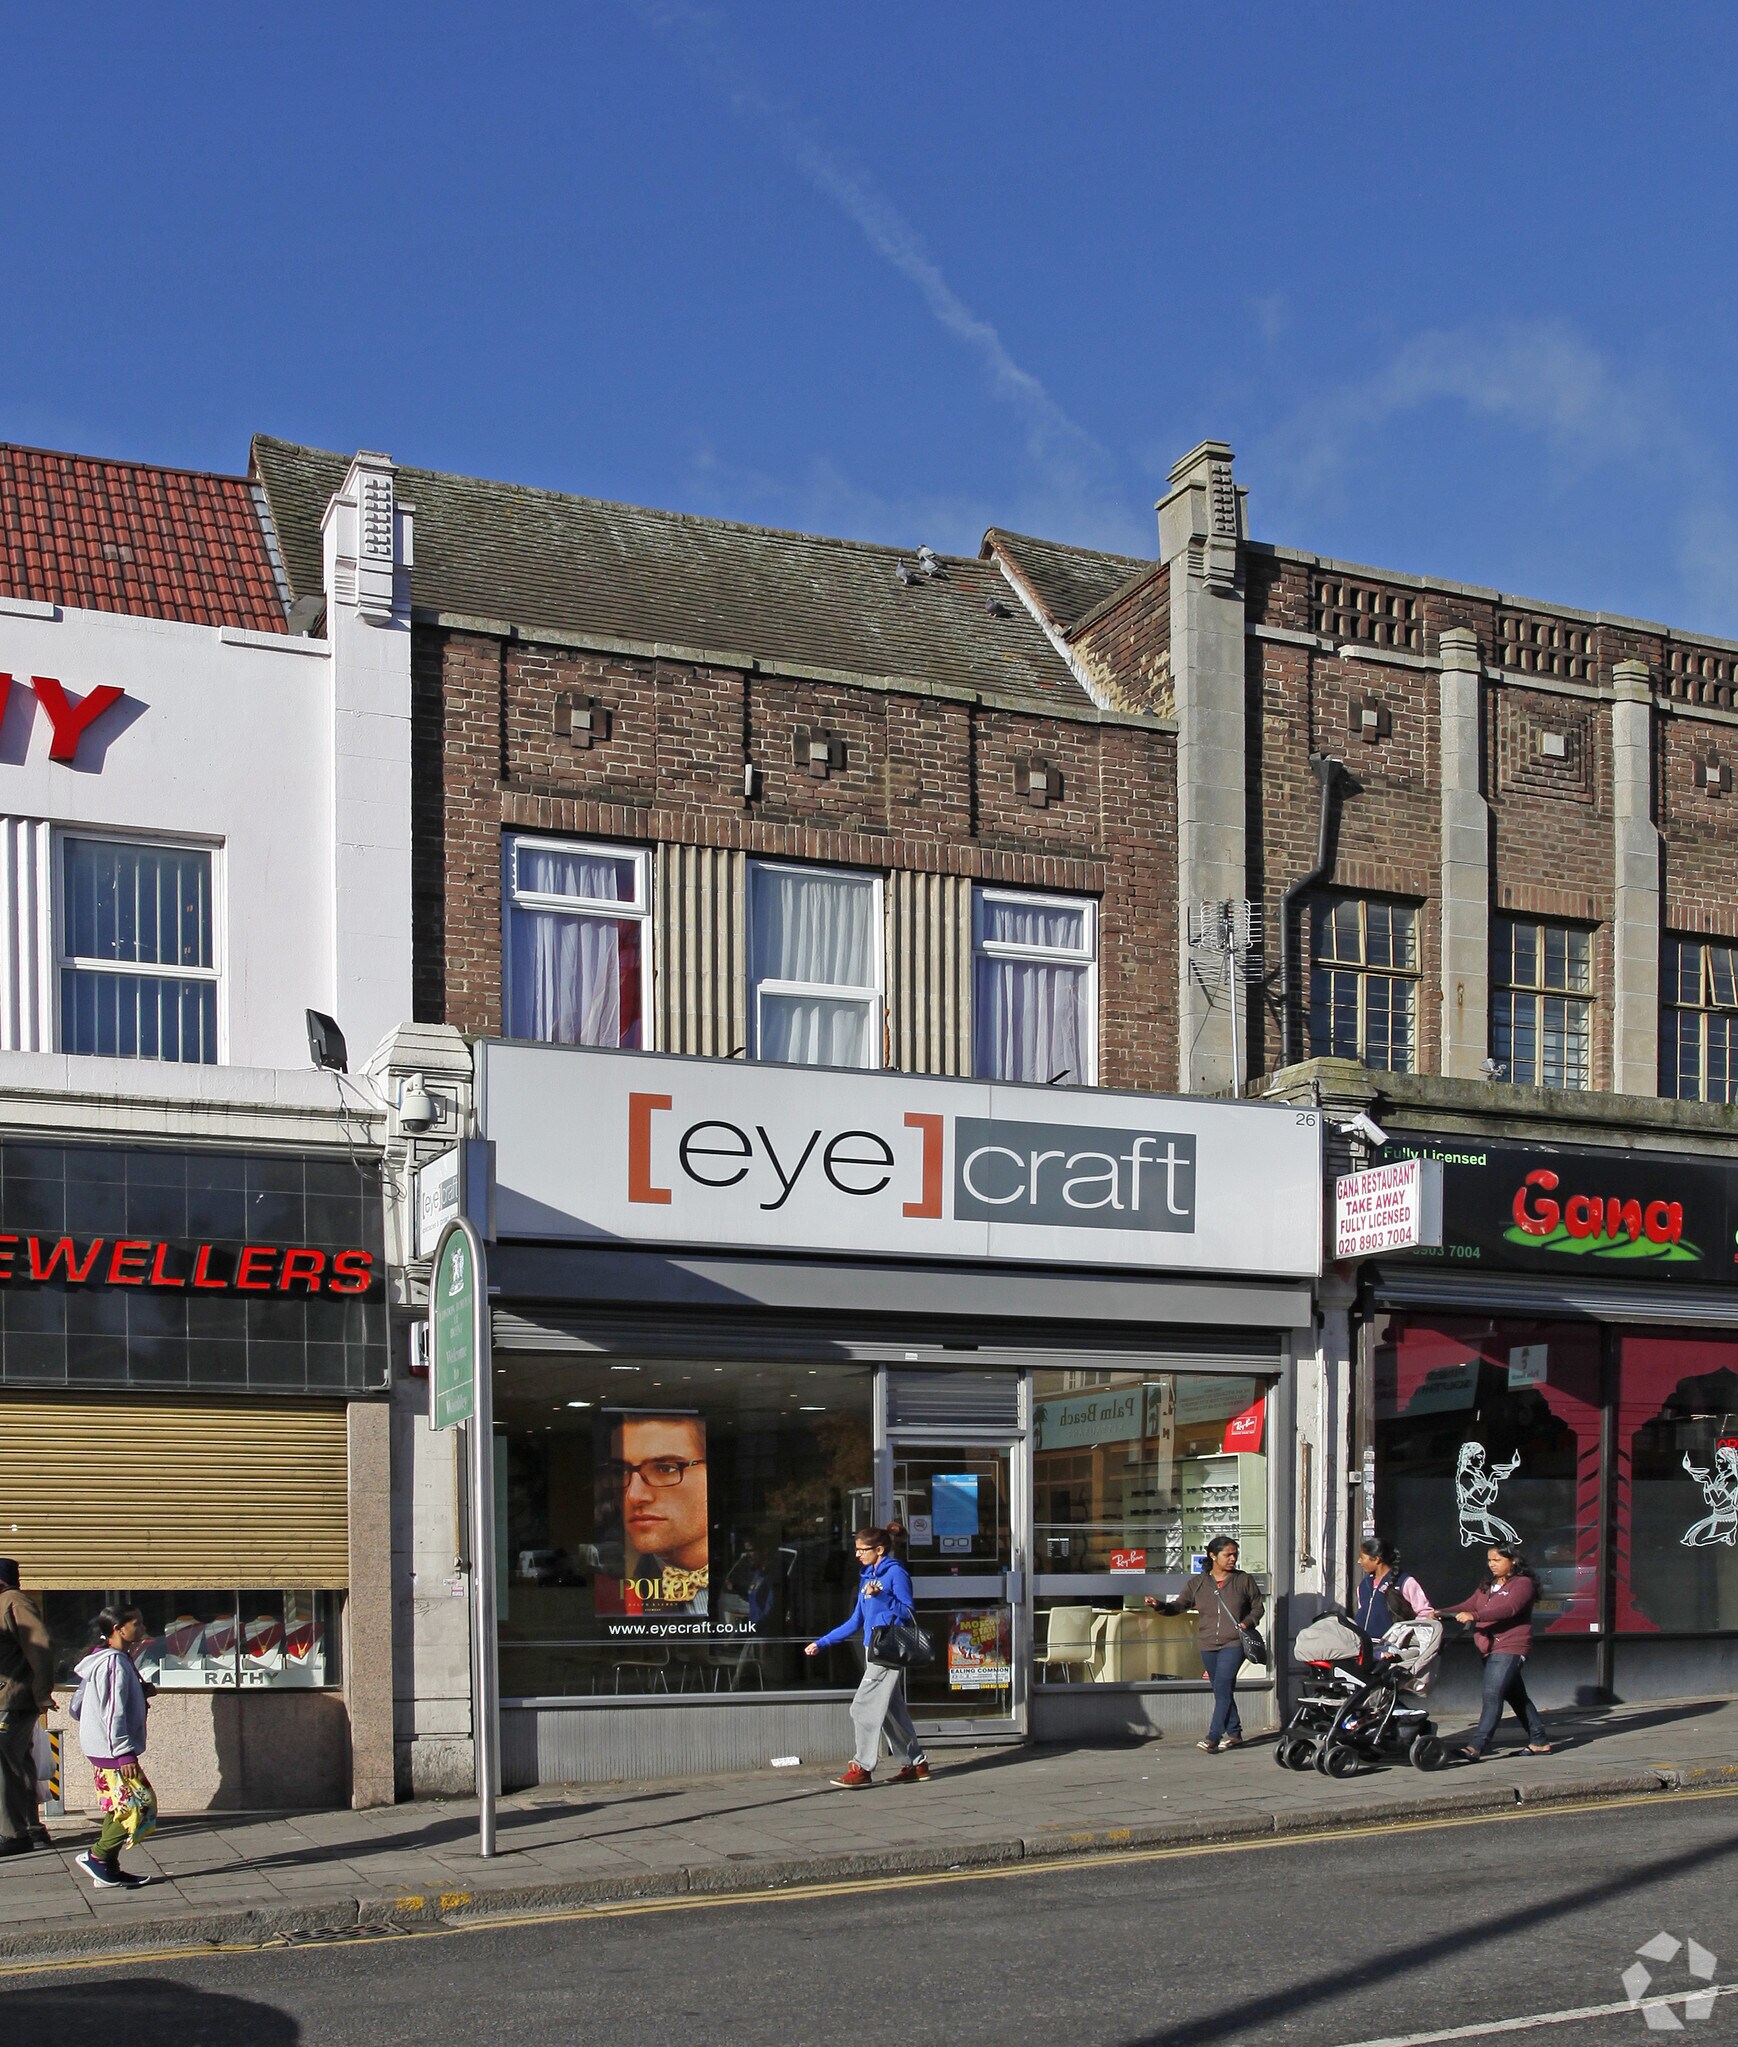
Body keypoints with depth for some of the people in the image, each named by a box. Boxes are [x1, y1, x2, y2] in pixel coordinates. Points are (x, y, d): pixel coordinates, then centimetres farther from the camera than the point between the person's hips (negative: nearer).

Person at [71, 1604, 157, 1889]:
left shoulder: (100, 1660, 14)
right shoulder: (115, 1663, -17)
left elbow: (76, 1707, 18)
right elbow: (113, 1712, -22)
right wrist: (124, 1753, -22)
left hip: (100, 1751, 10)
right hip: (113, 1752, -10)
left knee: (118, 1809, 13)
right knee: (139, 1806, -8)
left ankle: (109, 1870, 15)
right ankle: (97, 1856, -4)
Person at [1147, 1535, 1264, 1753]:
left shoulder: (1243, 1580, 2)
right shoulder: (1198, 1583, 5)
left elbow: (1258, 1607, 11)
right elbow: (1179, 1605, 4)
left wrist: (1247, 1622, -8)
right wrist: (1159, 1605, -15)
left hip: (1233, 1644, -4)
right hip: (1208, 1645, 4)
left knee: (1222, 1688, -15)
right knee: (1222, 1691, 11)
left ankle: (1213, 1738, -17)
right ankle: (1234, 1733, 24)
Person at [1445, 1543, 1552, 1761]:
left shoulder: (1522, 1584, -7)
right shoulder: (1488, 1586, 21)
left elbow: (1509, 1609, -23)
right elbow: (1469, 1605, 10)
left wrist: (1474, 1616, -34)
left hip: (1510, 1649, -9)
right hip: (1490, 1650, 9)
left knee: (1492, 1696, -16)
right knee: (1517, 1697, 14)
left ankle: (1477, 1746, -22)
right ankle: (1539, 1742, 23)